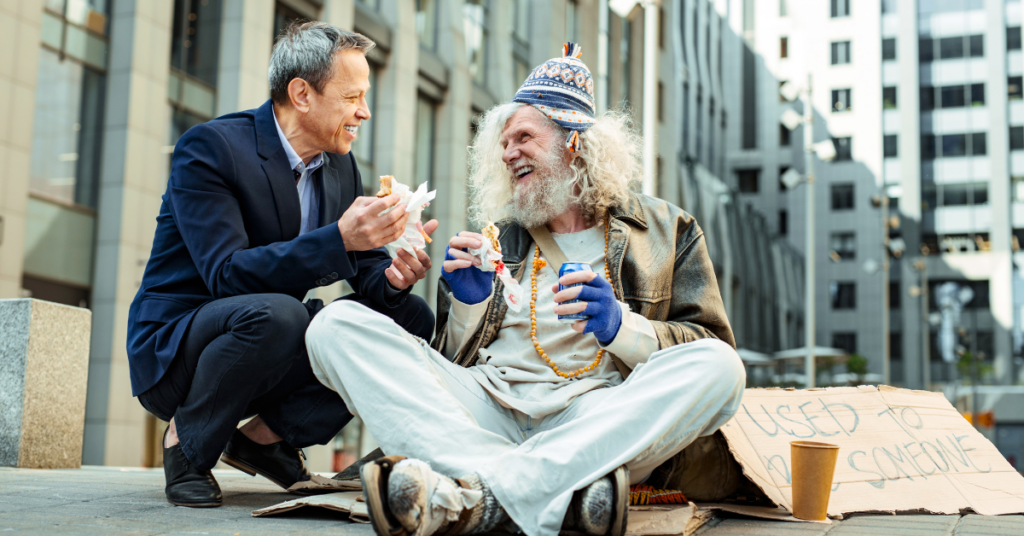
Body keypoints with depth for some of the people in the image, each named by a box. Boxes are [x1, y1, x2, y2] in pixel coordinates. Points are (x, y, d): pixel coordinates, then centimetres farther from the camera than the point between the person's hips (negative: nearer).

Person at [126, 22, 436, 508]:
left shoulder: (340, 166, 5)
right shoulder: (208, 148, -17)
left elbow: (363, 271, 4)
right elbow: (226, 275, -28)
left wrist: (391, 277, -21)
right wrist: (339, 239, -38)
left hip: (269, 347, 7)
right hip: (174, 348, -7)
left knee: (412, 317, -7)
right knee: (274, 313, -37)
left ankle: (265, 436, 0)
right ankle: (186, 441, -9)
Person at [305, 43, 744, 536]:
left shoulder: (667, 231, 19)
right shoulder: (500, 237, 26)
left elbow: (711, 349, 8)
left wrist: (622, 328, -9)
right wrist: (469, 305, 2)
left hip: (595, 418, -2)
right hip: (485, 411, 2)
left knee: (720, 369, -30)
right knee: (338, 325, -17)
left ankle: (477, 495, -38)